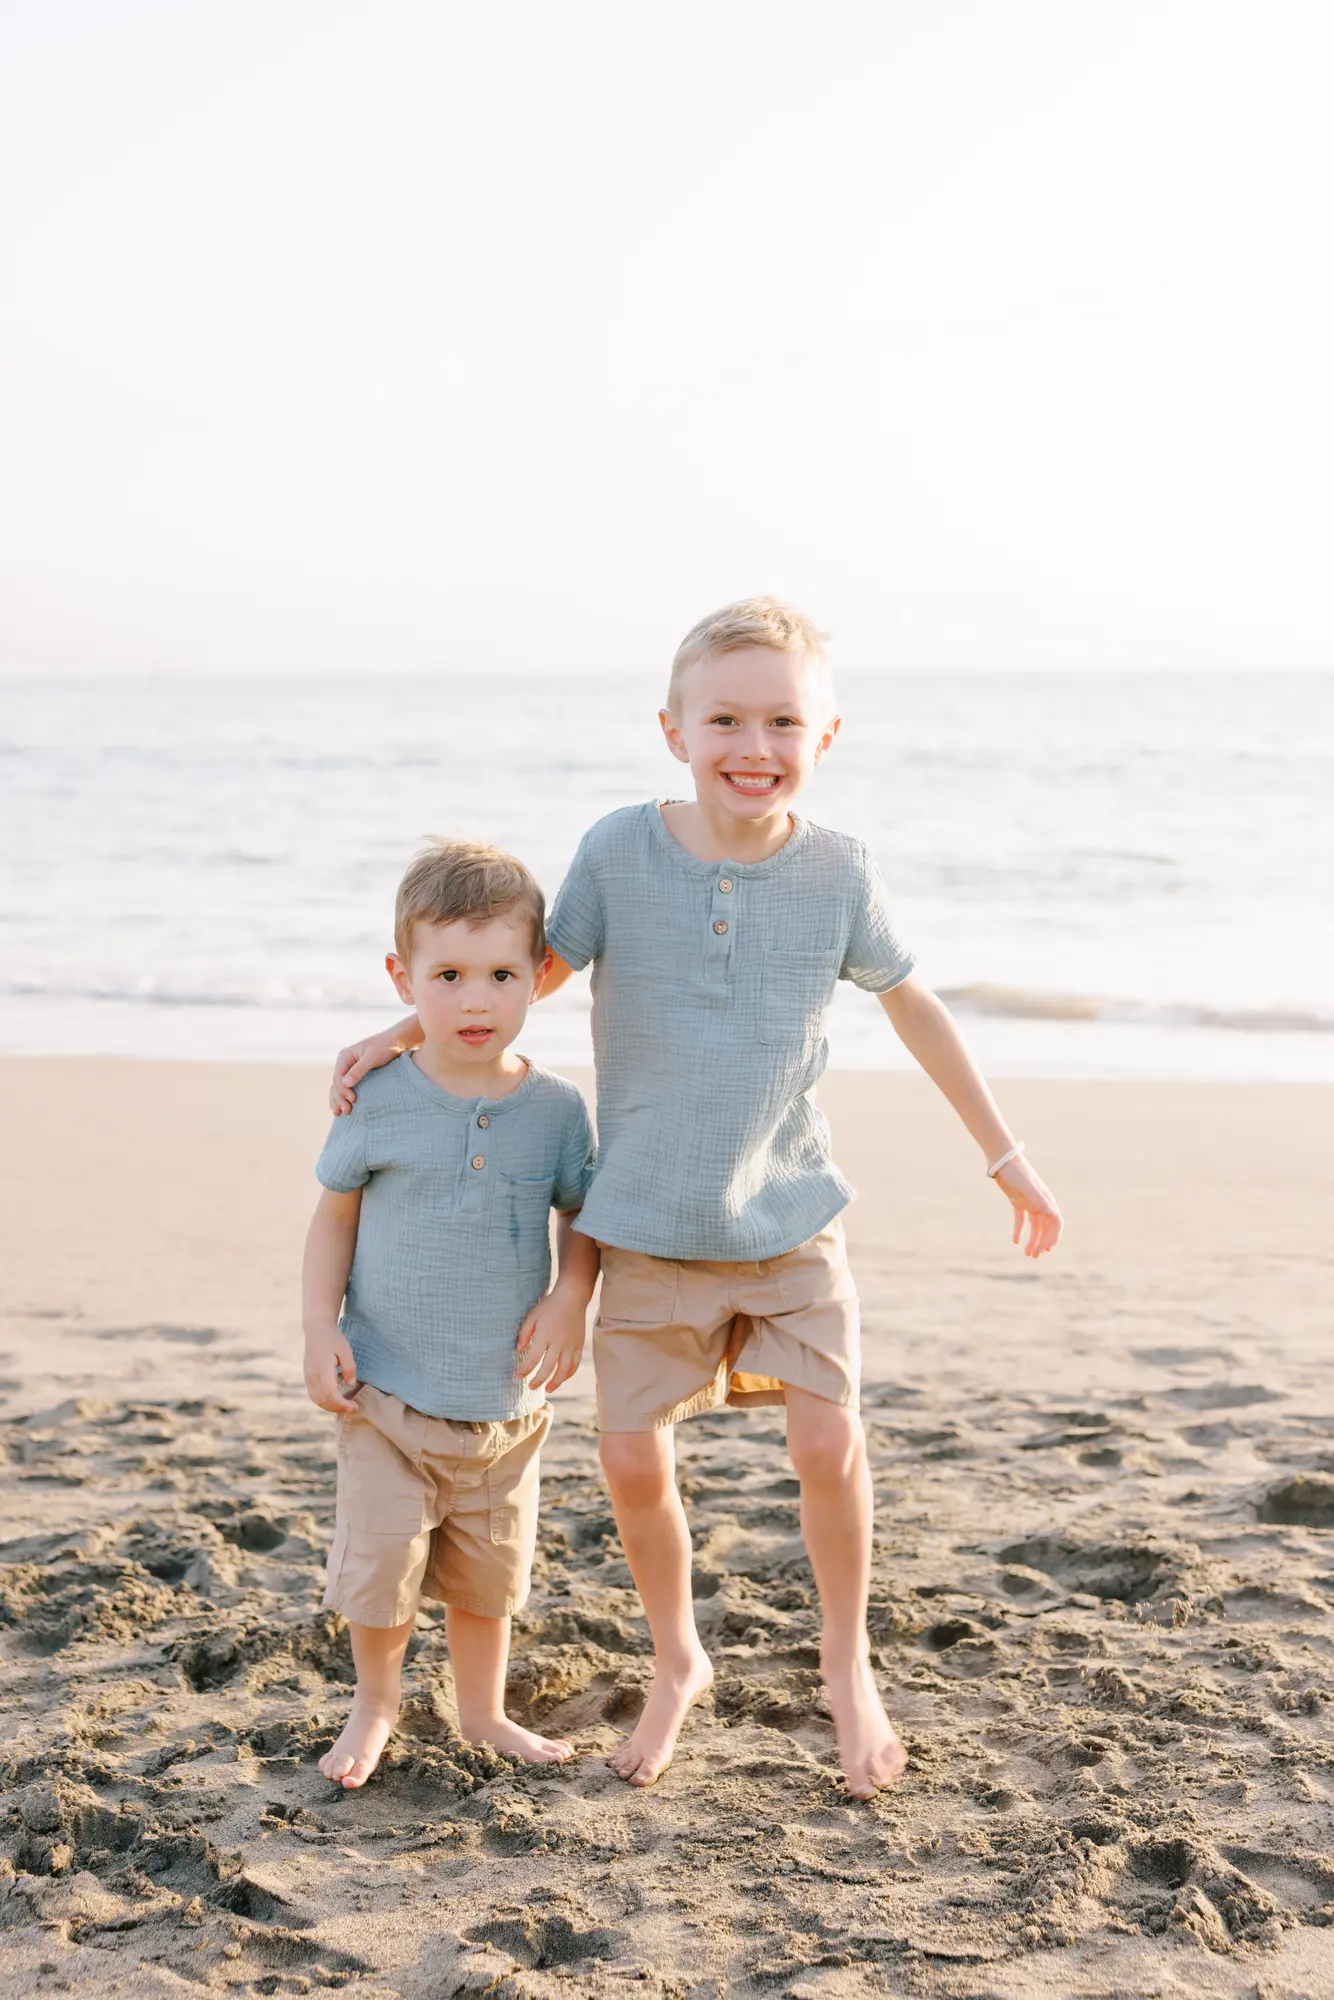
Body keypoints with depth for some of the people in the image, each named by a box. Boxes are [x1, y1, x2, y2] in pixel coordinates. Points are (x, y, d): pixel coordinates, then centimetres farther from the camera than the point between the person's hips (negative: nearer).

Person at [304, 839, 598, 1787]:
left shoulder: (558, 1108, -6)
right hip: (390, 1393, -2)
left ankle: (483, 1712, 39)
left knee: (490, 1571, 16)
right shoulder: (380, 1099, -11)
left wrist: (571, 1297, -10)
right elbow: (335, 1215, 0)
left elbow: (583, 1213, 8)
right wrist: (321, 1327, -9)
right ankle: (376, 1704, 33)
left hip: (508, 1398, 2)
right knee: (382, 1564, 4)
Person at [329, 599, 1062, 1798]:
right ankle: (678, 1663, 29)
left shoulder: (838, 875, -7)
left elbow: (913, 1007, 7)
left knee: (828, 1438, -6)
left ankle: (847, 1666, 21)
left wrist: (1005, 1154, 13)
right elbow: (533, 970, 4)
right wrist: (403, 1035, -3)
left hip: (789, 1216, 0)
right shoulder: (621, 849, -11)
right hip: (648, 1231, 0)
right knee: (633, 1457, 2)